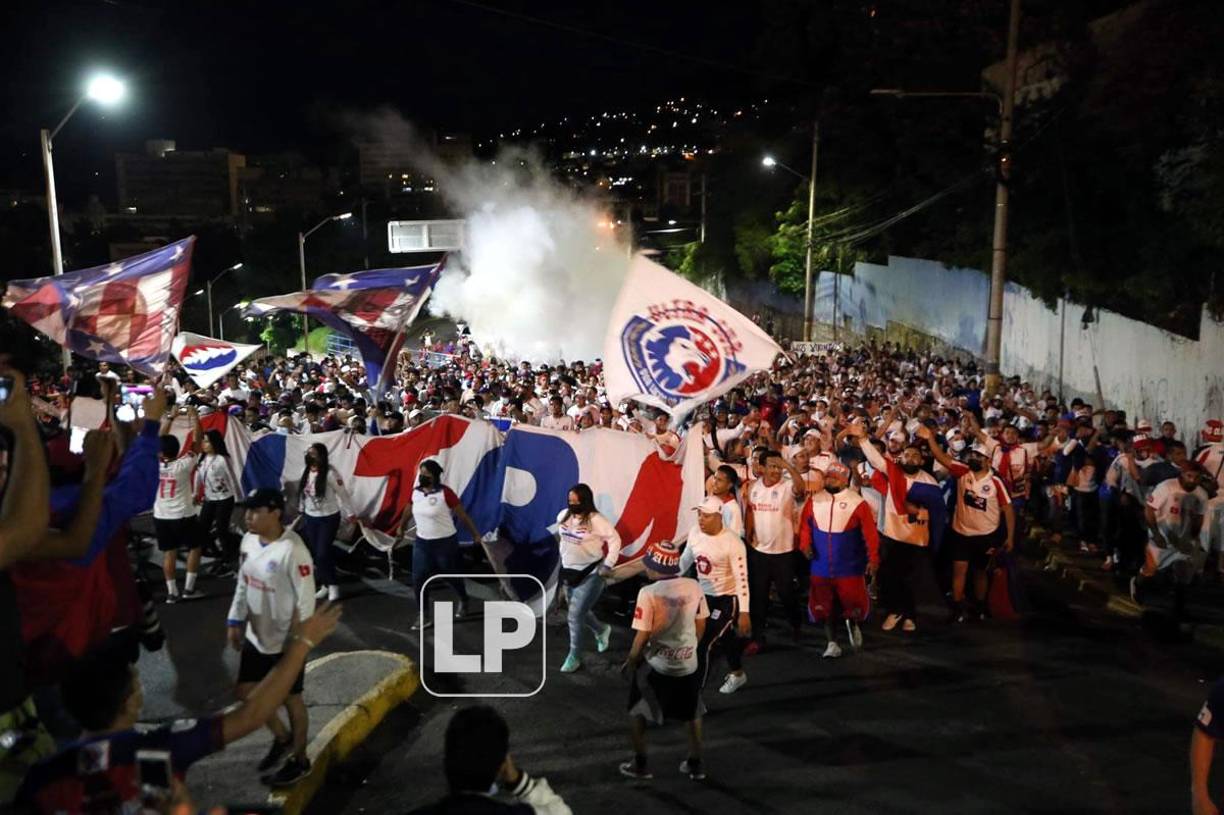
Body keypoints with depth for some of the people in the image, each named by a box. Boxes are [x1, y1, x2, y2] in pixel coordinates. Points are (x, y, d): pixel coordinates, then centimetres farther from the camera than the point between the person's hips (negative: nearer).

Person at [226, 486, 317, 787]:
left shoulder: (292, 551, -28)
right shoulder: (249, 540, -2)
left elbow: (306, 600, -23)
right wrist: (235, 620, 10)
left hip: (286, 642, -8)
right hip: (256, 636, 8)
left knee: (290, 700, 10)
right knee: (244, 692, 17)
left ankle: (299, 760, 31)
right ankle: (282, 738, 40)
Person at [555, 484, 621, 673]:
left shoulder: (596, 520, -21)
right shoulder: (563, 516, -3)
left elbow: (615, 540, -16)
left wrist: (608, 565, -17)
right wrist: (563, 560, 17)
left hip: (591, 574, -7)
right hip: (570, 572, 7)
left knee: (575, 615, -8)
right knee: (579, 611, 20)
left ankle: (574, 657, 10)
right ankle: (601, 630, 49)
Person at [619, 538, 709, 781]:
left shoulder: (648, 593, -20)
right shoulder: (694, 586, -6)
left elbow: (642, 636, -17)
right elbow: (701, 626, 4)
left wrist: (630, 662, -2)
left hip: (656, 665, -4)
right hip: (688, 663, 4)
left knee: (637, 712, 18)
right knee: (692, 715, 25)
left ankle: (640, 764, 26)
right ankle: (695, 764, 34)